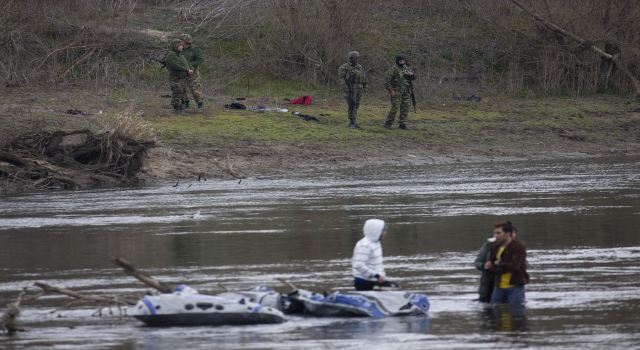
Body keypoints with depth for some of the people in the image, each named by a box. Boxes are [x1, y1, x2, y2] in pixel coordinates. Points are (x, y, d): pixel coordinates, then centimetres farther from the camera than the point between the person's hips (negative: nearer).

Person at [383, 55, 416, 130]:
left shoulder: (406, 68, 12)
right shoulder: (393, 70, -7)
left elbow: (413, 78, 19)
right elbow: (387, 81, -9)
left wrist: (412, 74, -4)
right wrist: (391, 90, -14)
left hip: (406, 92, 6)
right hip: (396, 92, -6)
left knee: (405, 108, 3)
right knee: (395, 107, -11)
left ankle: (402, 124, 10)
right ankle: (388, 123, -1)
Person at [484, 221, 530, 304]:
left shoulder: (519, 247, -11)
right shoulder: (494, 247, 9)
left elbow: (514, 266, -21)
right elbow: (491, 267, 4)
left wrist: (500, 264, -6)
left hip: (515, 286, -6)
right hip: (499, 286, 6)